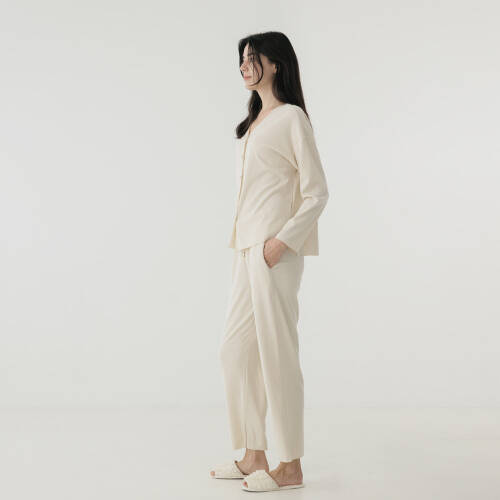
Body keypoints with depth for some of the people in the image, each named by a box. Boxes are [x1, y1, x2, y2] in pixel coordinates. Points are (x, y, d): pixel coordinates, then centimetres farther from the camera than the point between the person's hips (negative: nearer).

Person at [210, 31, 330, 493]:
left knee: (276, 353, -4)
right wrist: (244, 245, 12)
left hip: (276, 249, -9)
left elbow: (317, 192, -10)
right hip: (247, 247, 9)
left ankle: (291, 467, 7)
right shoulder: (254, 121, 18)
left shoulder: (291, 117, -6)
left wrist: (282, 241, -17)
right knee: (235, 350, 10)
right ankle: (253, 457, 20)